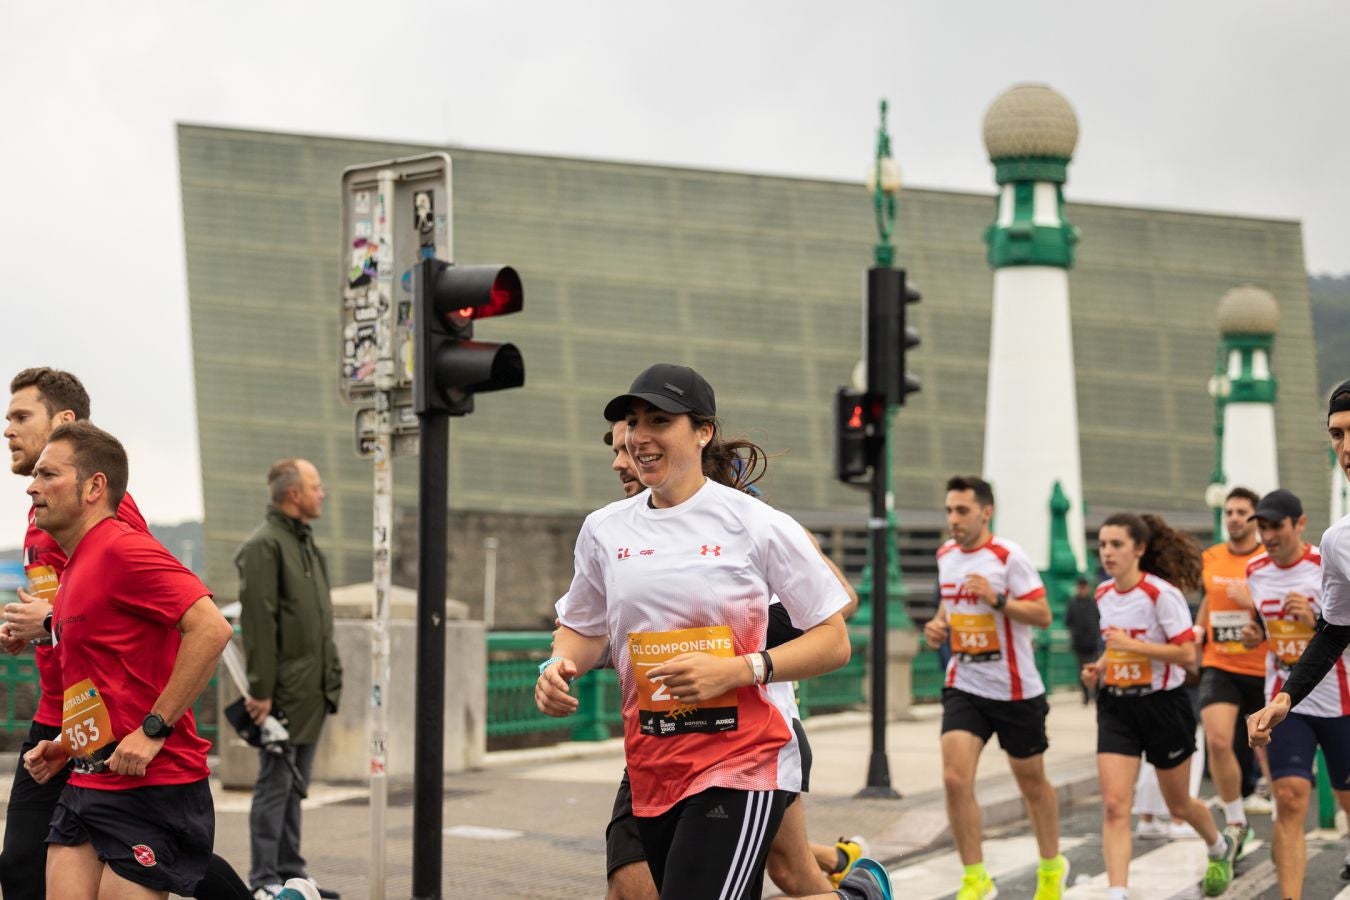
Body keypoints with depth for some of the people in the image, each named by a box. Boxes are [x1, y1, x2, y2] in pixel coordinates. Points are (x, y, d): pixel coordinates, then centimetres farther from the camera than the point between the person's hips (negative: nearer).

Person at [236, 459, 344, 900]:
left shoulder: (306, 542, 17)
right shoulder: (264, 545, -12)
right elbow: (258, 621, -17)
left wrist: (331, 677, 17)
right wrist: (261, 690, -20)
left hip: (311, 691, 9)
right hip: (284, 692, -9)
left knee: (296, 784, 13)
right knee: (275, 782, -5)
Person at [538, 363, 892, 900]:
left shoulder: (755, 524, -7)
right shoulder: (604, 530, 6)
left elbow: (833, 642, -6)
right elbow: (585, 630, 20)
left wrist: (737, 670, -19)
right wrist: (559, 668, -3)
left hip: (742, 760, -6)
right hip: (652, 769, 6)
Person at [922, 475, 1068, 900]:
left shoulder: (1009, 557, -13)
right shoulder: (946, 555, 5)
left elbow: (1043, 615, -15)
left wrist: (997, 599, -28)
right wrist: (938, 624, 4)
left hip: (1015, 690, -4)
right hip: (964, 686, 4)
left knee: (1031, 782, 12)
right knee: (955, 778, -14)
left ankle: (1052, 866, 35)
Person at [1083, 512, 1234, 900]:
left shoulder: (1161, 593, -16)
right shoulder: (1103, 594, 4)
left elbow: (1186, 652, -20)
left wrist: (1132, 644, -25)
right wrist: (1100, 666, 1)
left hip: (1162, 704, -5)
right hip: (1116, 706, 5)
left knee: (1178, 804, 15)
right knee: (1114, 805, -12)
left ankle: (1221, 849, 47)